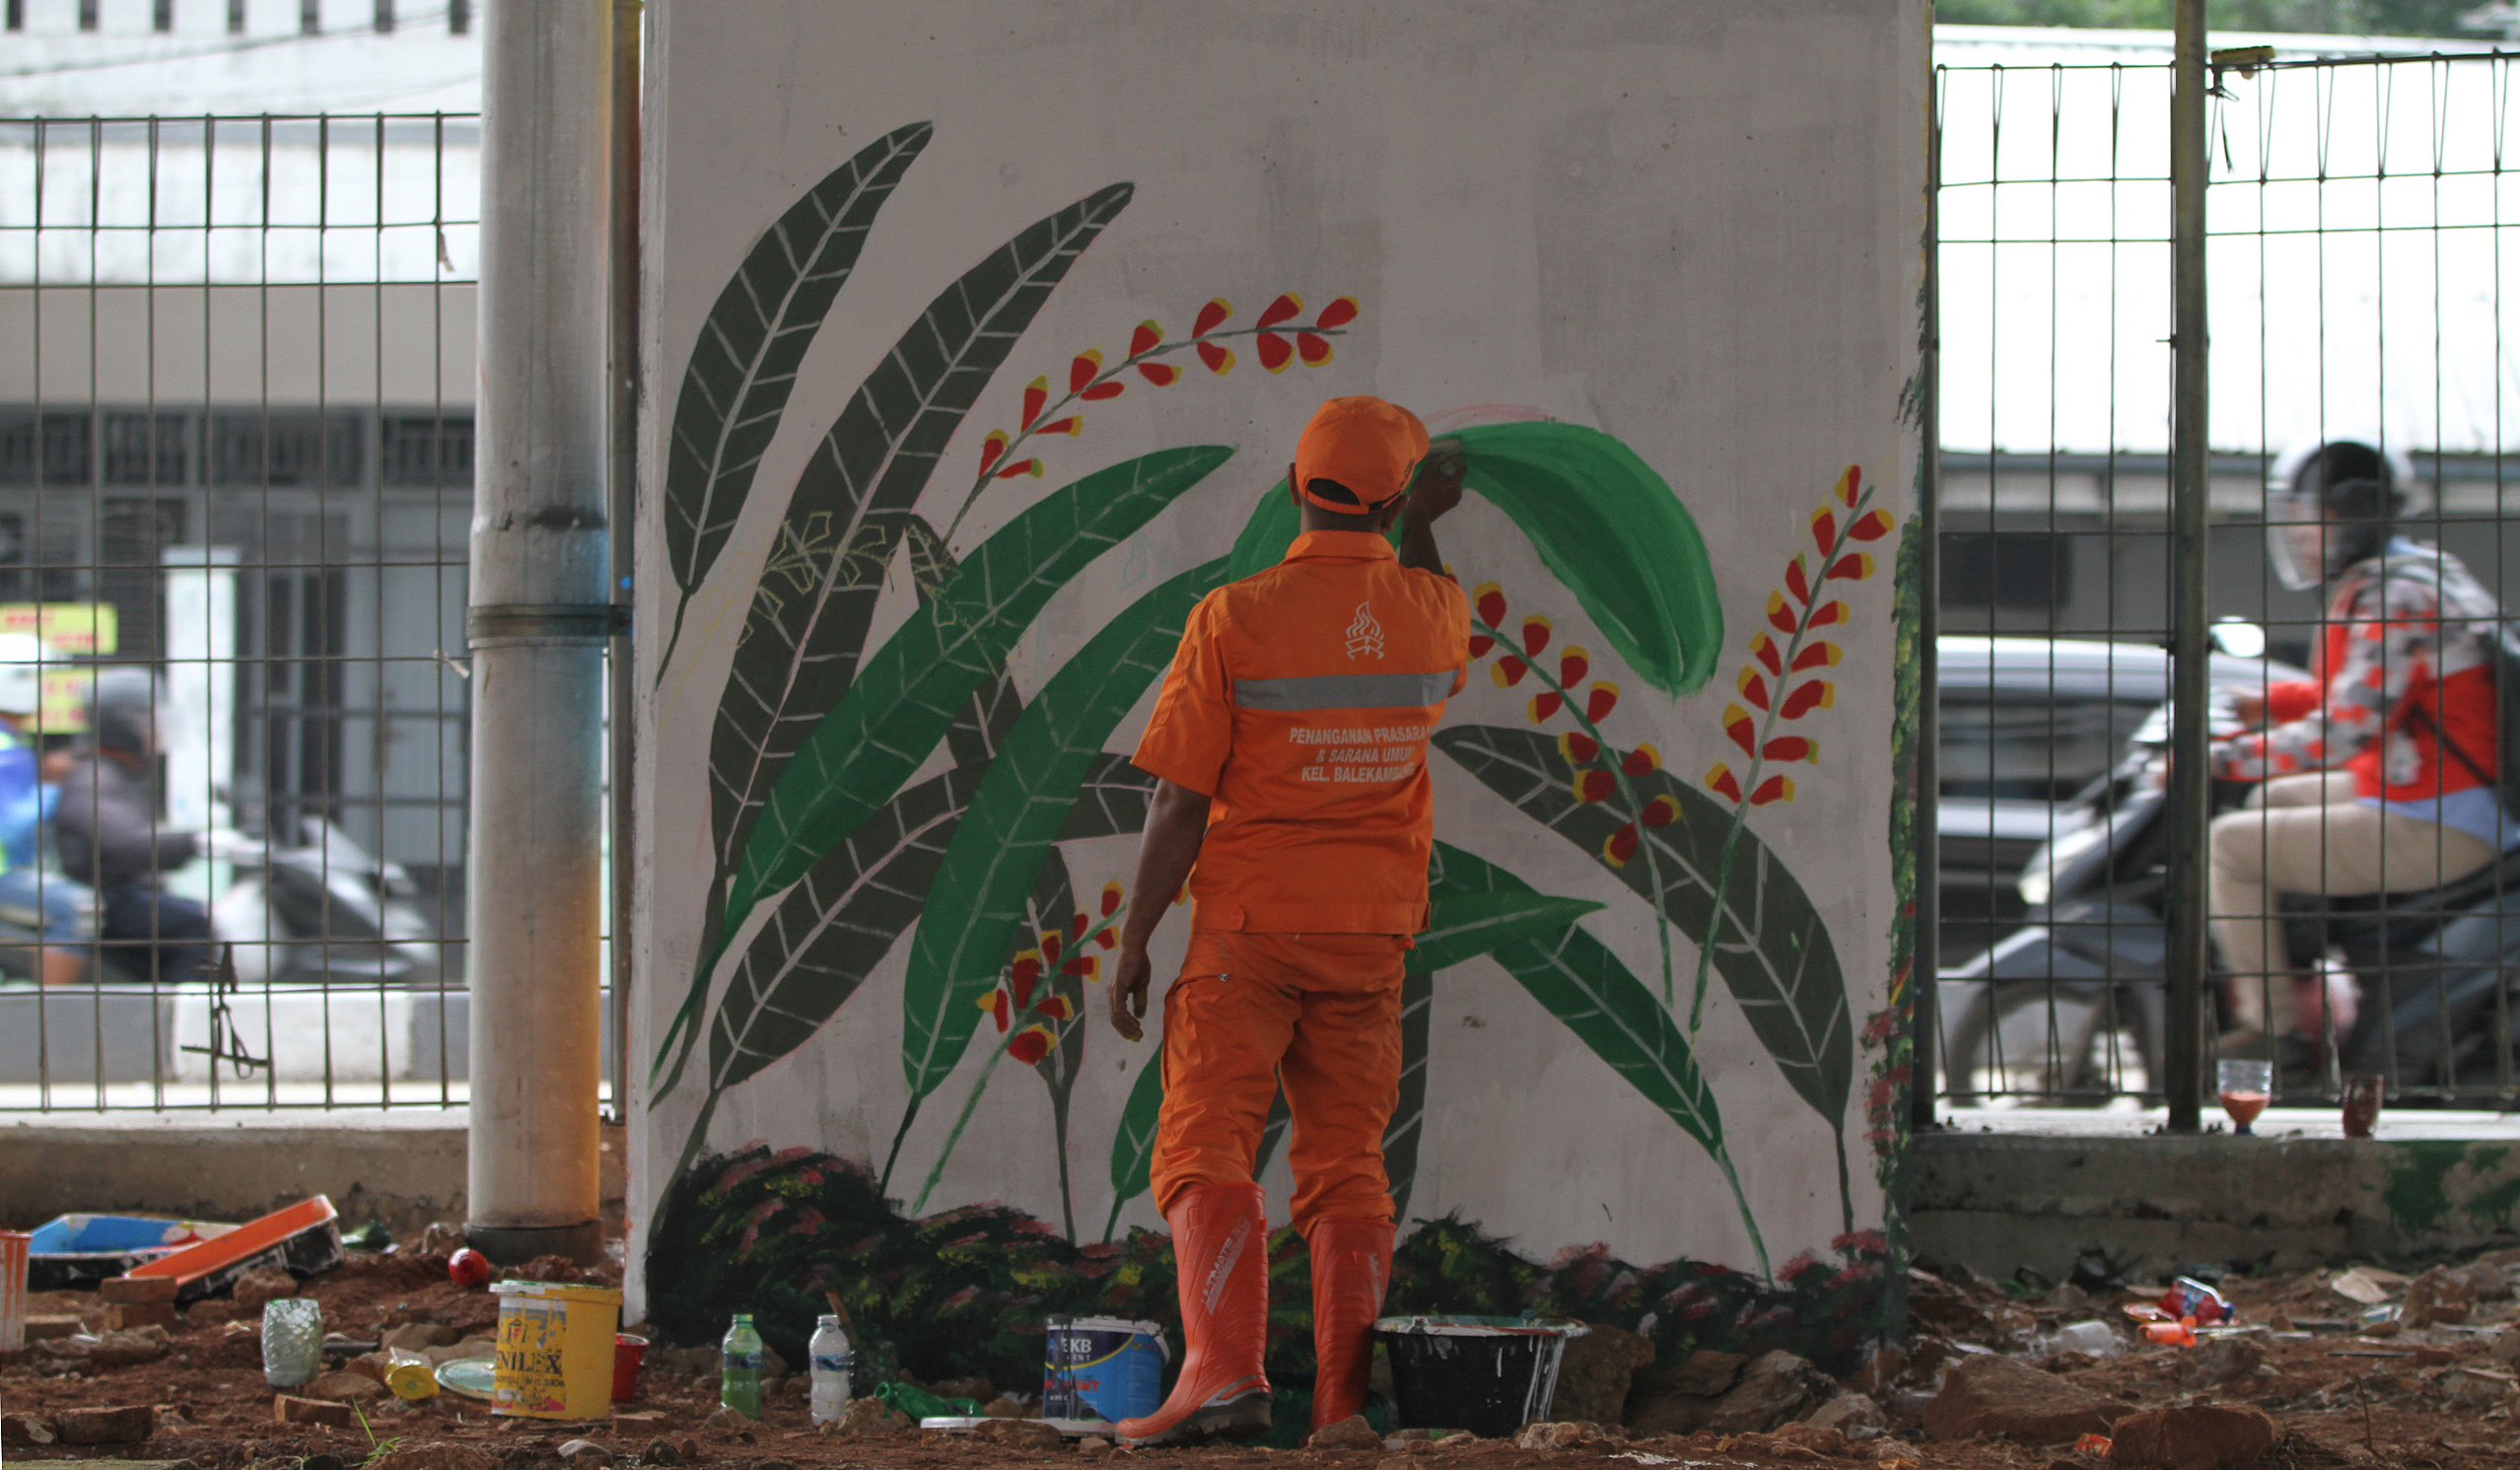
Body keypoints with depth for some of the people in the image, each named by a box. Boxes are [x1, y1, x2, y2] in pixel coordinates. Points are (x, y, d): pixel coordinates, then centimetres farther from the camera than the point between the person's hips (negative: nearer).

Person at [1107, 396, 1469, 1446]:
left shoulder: (1235, 617, -11)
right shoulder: (1432, 611, 1)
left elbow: (1179, 806, -10)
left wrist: (1134, 941, -2)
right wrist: (1423, 527, 41)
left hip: (1250, 927, -4)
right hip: (1371, 935, 4)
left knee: (1204, 1153, -3)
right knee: (1347, 1166, 8)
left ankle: (1225, 1370, -20)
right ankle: (1346, 1402, 4)